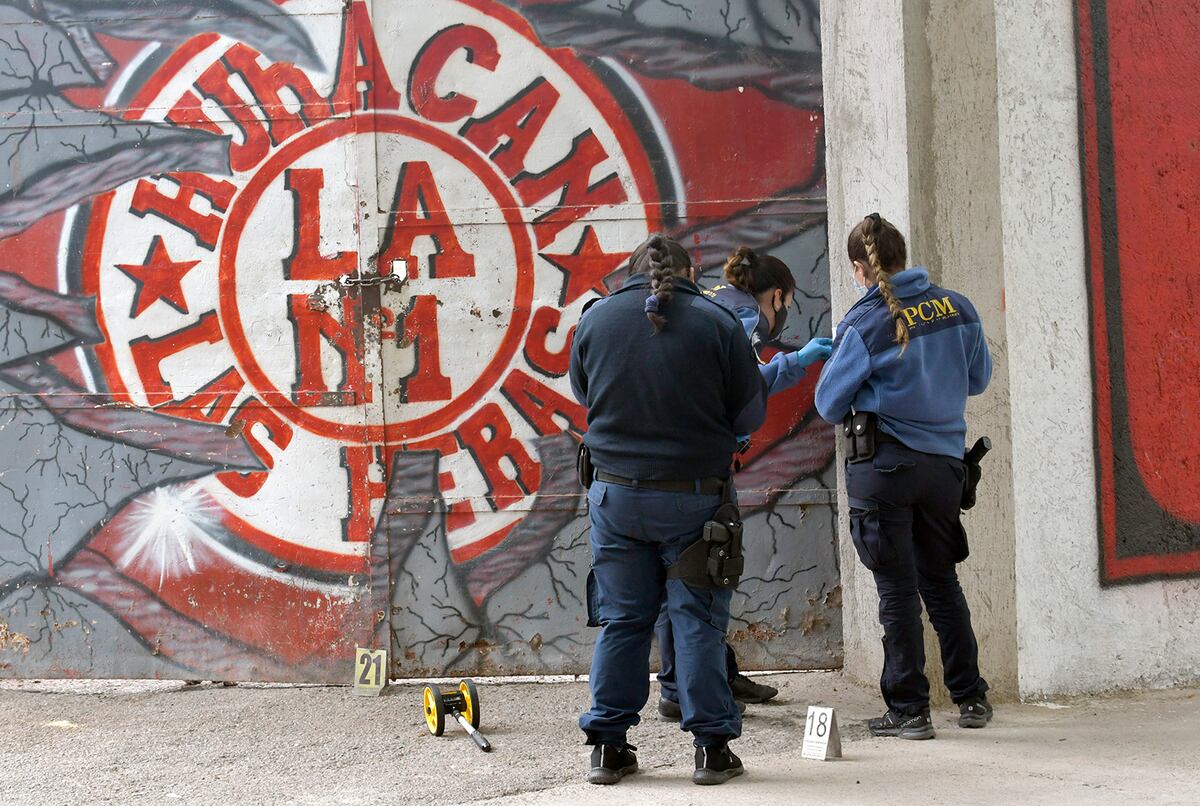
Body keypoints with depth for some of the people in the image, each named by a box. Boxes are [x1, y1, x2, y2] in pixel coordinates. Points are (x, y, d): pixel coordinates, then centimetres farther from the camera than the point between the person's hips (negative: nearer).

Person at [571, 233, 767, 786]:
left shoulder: (595, 318, 0)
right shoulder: (717, 322, -8)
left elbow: (583, 393, 15)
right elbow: (751, 413, -1)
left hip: (615, 492, 2)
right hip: (693, 496, -2)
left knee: (621, 620, 10)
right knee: (698, 620, 4)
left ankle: (608, 745, 13)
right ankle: (712, 745, 6)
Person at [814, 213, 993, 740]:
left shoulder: (865, 325, -13)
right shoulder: (957, 308, -1)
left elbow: (830, 406, -5)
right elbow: (979, 379, 13)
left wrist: (831, 358, 13)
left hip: (882, 464, -4)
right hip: (944, 463, 5)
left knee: (898, 590, 3)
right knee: (941, 581, 18)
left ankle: (908, 709, 5)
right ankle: (971, 697, 21)